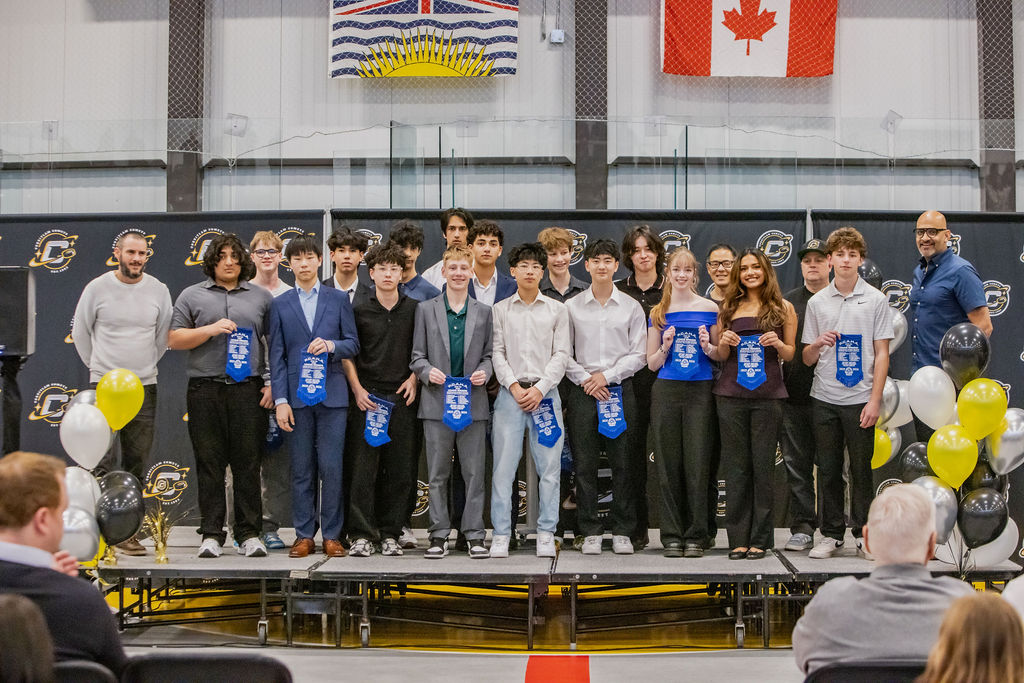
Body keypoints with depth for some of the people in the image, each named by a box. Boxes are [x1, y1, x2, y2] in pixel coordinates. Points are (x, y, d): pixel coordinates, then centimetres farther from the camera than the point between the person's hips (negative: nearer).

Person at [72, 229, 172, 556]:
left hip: (144, 387, 3)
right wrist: (98, 367, 11)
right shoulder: (97, 288, -2)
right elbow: (80, 332, 9)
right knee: (102, 461, -10)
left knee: (136, 464, 6)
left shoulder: (158, 290, 5)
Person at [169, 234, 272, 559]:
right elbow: (174, 339, 5)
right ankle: (211, 534, 8)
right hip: (205, 389, 0)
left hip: (248, 389, 0)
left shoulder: (261, 297, 13)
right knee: (209, 462, 2)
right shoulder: (192, 296, 11)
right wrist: (211, 329, -8)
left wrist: (273, 381, 2)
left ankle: (249, 534, 7)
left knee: (248, 462, 0)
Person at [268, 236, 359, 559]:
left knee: (331, 468, -3)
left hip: (332, 395, -1)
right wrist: (280, 400, -2)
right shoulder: (280, 305, 10)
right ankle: (304, 535, 11)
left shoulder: (338, 299, 9)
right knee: (301, 470, 3)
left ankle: (332, 535, 6)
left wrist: (331, 345, -14)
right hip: (297, 396, 1)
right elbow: (276, 356, 6)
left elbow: (353, 344, 8)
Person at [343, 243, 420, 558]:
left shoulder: (414, 309, 8)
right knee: (364, 467, -5)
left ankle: (390, 534, 10)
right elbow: (347, 354, 8)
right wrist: (357, 389, -1)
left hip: (402, 396, 1)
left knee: (401, 469, 1)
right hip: (368, 396, -1)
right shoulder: (360, 311, 4)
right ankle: (362, 535, 0)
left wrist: (414, 378, 1)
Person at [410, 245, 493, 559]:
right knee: (437, 473, 3)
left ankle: (474, 535, 8)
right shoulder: (426, 309, 8)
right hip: (437, 403, 0)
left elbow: (489, 355, 12)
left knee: (474, 472, 1)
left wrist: (484, 372, -8)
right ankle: (439, 534, 11)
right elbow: (417, 356, 7)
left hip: (473, 402, 0)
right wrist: (428, 371, -12)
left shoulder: (484, 312, 11)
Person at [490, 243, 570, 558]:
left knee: (549, 467, -1)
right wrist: (514, 386, -8)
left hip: (545, 393, 0)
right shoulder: (500, 310, 9)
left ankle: (546, 533, 7)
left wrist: (540, 389, -8)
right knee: (503, 466, -3)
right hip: (510, 392, 0)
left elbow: (561, 354, 3)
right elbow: (497, 353, 5)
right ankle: (501, 534, 3)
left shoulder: (557, 309, 9)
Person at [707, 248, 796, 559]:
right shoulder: (729, 308, 12)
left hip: (768, 394, -2)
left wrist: (778, 344, -11)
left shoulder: (783, 308, 8)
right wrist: (723, 344, -7)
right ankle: (738, 538, 7)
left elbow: (790, 354, 9)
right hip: (731, 394, 2)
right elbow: (720, 356, 14)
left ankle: (760, 538, 6)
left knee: (763, 464, -1)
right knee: (735, 465, 2)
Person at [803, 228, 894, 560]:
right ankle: (832, 535, 15)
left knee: (861, 470, 3)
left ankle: (863, 535, 13)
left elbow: (881, 354, 0)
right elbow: (807, 359, 10)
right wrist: (818, 344, -14)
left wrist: (875, 400, -8)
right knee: (828, 470, 6)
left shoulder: (876, 300, 2)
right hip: (824, 399, 2)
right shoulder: (816, 302, 7)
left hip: (860, 399, -2)